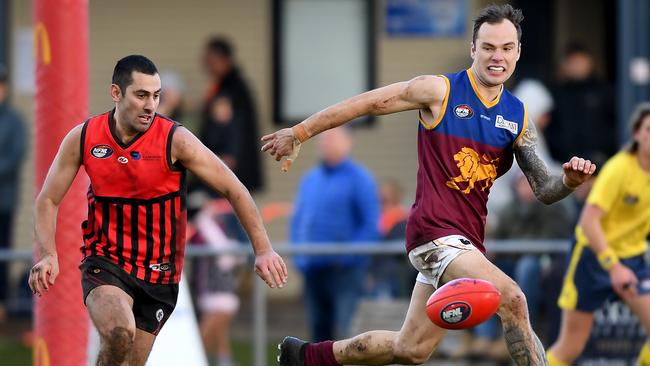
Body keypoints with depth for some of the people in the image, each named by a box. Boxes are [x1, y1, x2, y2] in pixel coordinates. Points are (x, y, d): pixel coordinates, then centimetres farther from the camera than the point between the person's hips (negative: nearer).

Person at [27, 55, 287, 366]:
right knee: (119, 332, -31)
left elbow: (234, 190, -7)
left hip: (158, 273, 1)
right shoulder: (83, 138, -6)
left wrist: (263, 250, -14)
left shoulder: (176, 140, -12)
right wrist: (48, 256, -12)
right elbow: (48, 200, 3)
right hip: (105, 262, -1)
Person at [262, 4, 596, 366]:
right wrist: (300, 133, 4)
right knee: (512, 299, -26)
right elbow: (367, 103, 1)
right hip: (434, 230, -7)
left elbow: (544, 191, 10)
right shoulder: (440, 91, -6)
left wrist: (569, 181, -14)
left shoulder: (519, 117, 9)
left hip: (468, 238, 7)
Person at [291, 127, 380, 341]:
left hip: (344, 268, -6)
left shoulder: (358, 178, -2)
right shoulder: (310, 180, 17)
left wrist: (346, 255, -16)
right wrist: (299, 255, 7)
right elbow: (297, 221, 23)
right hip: (313, 270, 6)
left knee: (345, 330, -15)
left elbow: (371, 225, -8)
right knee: (319, 329, 9)